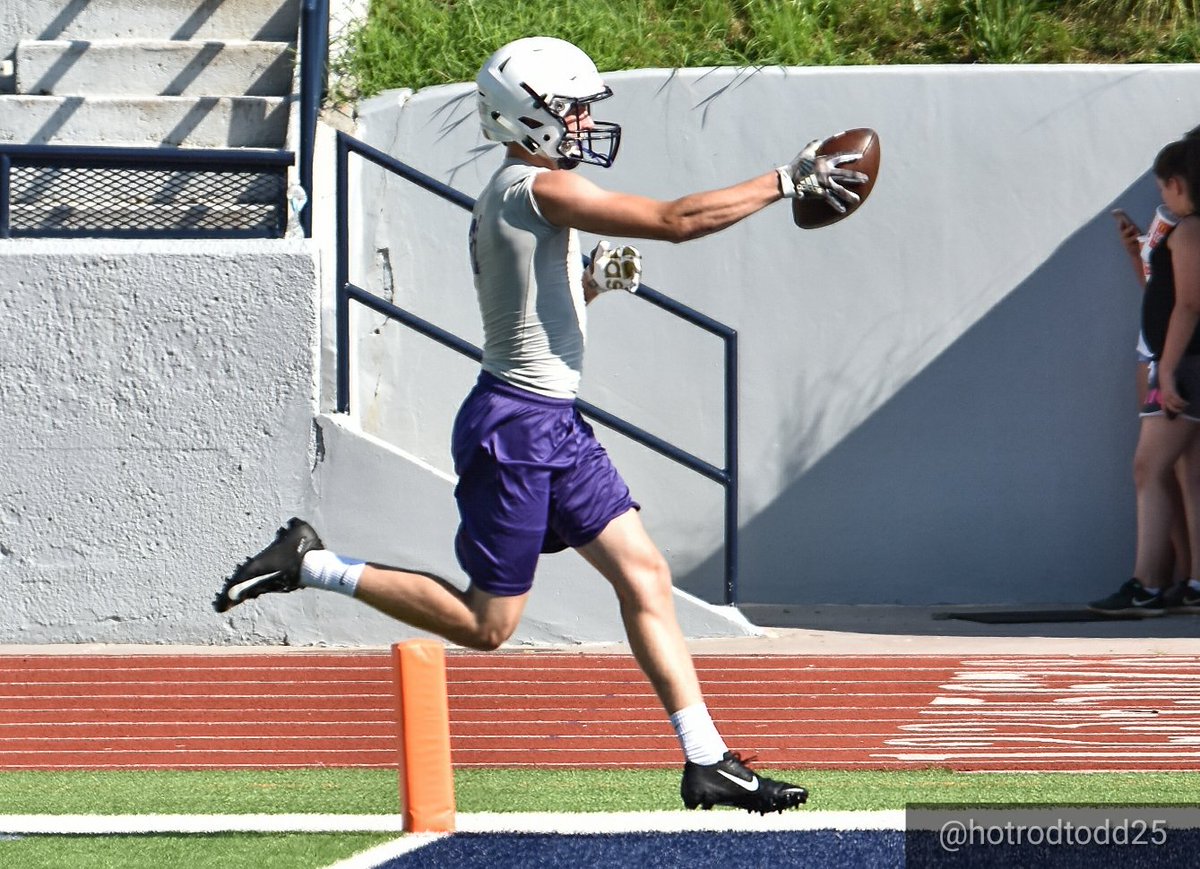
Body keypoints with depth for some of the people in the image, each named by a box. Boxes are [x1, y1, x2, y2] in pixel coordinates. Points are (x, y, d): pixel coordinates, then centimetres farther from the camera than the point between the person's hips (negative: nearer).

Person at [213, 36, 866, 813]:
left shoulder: (512, 197, 14)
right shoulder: (537, 188, -16)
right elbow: (676, 220, -20)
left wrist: (595, 278, 10)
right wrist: (787, 182, -14)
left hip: (558, 428, 10)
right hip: (517, 428, -10)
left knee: (644, 575, 5)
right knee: (485, 624, -3)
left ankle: (707, 763, 5)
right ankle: (309, 564, 5)